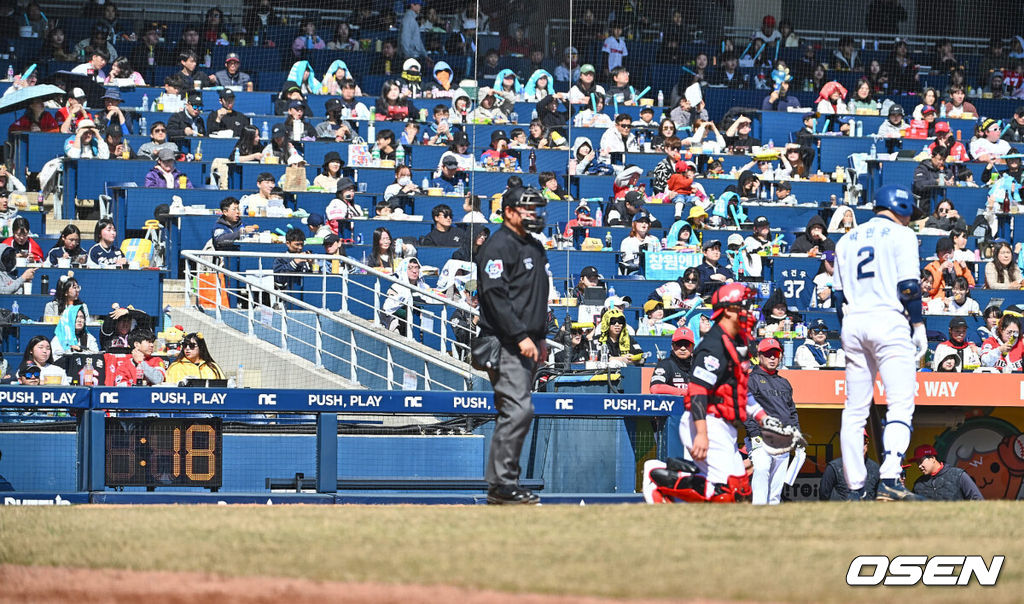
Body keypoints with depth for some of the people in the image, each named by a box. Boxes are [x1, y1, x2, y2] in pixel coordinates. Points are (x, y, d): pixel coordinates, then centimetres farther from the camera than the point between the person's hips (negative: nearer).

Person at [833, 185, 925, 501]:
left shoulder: (848, 240, 19)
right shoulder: (900, 234, 3)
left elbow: (839, 294, 17)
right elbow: (908, 285, -7)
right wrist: (919, 325, -3)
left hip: (852, 322, 6)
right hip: (888, 320, -6)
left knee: (854, 410, 8)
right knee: (900, 403, -10)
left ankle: (855, 489, 6)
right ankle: (889, 480, -26)